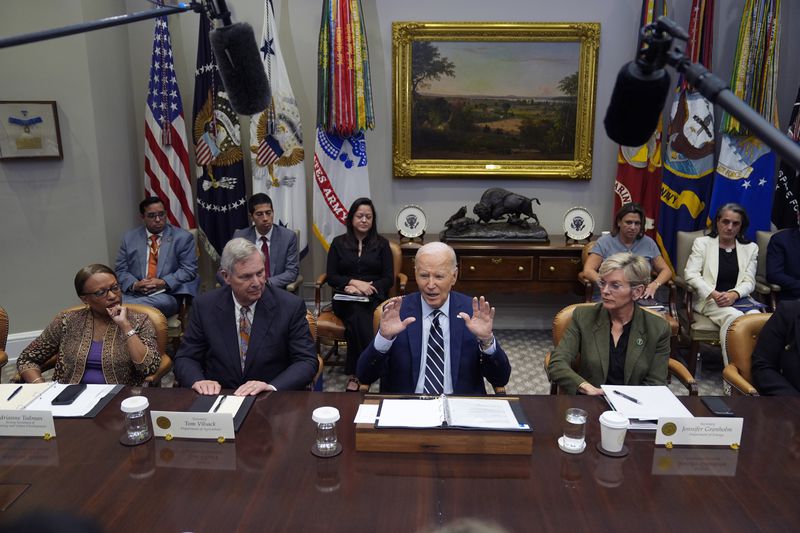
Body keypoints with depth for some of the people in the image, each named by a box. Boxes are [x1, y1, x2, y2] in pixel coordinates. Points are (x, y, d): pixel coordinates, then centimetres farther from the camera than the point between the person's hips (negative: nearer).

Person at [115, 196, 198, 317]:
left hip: (166, 295, -1)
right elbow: (120, 270, 12)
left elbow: (189, 269, 0)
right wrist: (134, 284, -10)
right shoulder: (129, 238, 15)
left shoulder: (183, 237, 6)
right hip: (134, 293, 1)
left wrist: (163, 283, -14)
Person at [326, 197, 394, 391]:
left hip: (373, 297, -1)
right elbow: (331, 277, 7)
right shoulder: (339, 243, 14)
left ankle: (354, 373, -29)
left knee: (356, 316, -36)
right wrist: (355, 282, -12)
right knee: (357, 313, -36)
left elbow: (389, 279, 4)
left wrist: (362, 289, -12)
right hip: (345, 298, 1)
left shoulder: (382, 244, 12)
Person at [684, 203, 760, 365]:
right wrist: (714, 294, -16)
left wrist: (733, 294, -15)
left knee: (756, 316, -32)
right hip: (708, 299, -2)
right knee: (733, 316, -34)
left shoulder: (750, 248, 17)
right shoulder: (702, 243, 10)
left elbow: (749, 281, 8)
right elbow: (691, 274, -2)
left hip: (738, 299, 3)